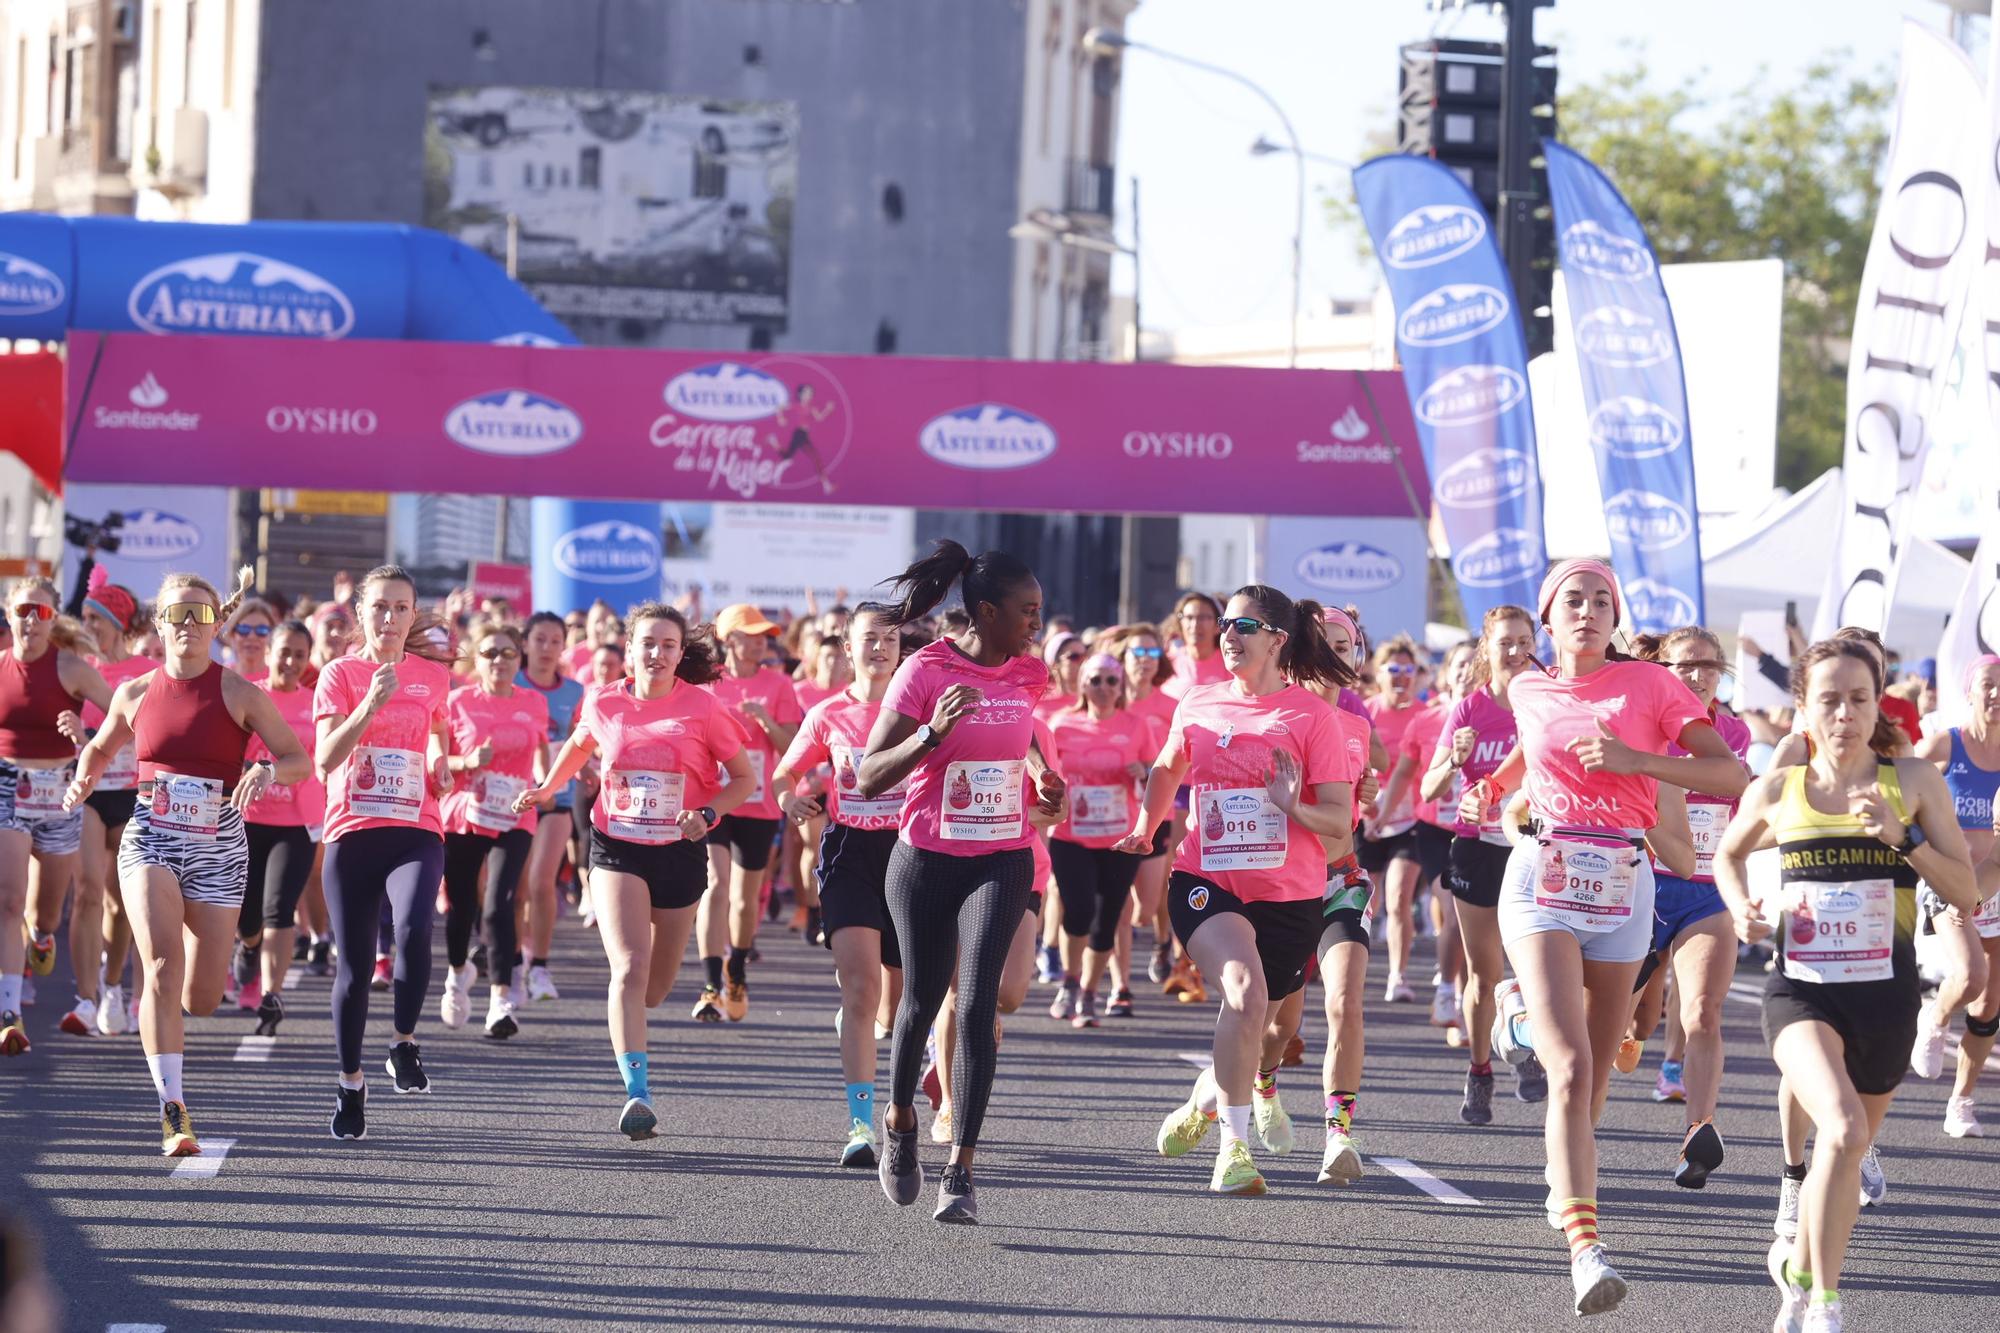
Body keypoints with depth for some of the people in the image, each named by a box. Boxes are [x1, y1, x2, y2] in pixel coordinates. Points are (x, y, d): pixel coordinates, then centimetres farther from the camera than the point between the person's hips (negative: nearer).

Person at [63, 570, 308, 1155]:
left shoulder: (239, 694, -3)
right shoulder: (135, 695, 4)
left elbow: (300, 759, -3)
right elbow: (100, 748, 23)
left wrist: (269, 771, -24)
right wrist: (82, 781, 1)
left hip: (217, 850, 0)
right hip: (149, 843, 0)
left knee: (201, 998, 2)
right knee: (162, 964, -22)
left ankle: (158, 1015, 43)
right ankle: (173, 1111, -22)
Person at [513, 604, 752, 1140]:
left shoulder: (703, 708, -7)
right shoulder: (605, 705, -1)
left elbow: (744, 779, 0)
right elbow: (580, 744, 23)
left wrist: (707, 814, -15)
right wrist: (548, 787, 13)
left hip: (679, 852, 1)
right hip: (616, 848, -1)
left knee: (656, 983, 12)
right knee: (630, 967, -20)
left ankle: (624, 1024, 49)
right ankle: (637, 1094, -27)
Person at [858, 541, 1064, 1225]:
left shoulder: (1028, 674, 2)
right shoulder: (925, 673, -12)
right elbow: (869, 778, -17)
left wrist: (1040, 769, 10)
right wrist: (932, 732, -30)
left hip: (1002, 861, 2)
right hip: (926, 860, -2)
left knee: (977, 1005, -13)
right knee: (922, 1000, 12)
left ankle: (961, 1170, -15)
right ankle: (900, 1121, 42)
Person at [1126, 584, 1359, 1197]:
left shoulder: (1313, 715, -5)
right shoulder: (1199, 706, 4)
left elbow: (1340, 822, -8)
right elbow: (1167, 768, 28)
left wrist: (1295, 807, -24)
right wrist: (1145, 826, 22)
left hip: (1288, 896, 0)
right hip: (1206, 883, 0)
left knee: (1260, 1038, 11)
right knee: (1246, 990, -28)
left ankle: (1204, 1100, 46)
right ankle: (1233, 1145, -22)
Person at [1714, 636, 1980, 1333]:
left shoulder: (1913, 781, 0)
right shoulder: (1777, 792, 2)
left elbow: (1966, 894, -3)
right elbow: (1728, 854, 23)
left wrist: (1902, 835, -15)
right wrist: (1742, 911, 4)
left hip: (1885, 994, 2)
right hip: (1802, 989, -2)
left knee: (1850, 1146, 14)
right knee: (1843, 1130, -25)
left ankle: (1798, 1263, 44)